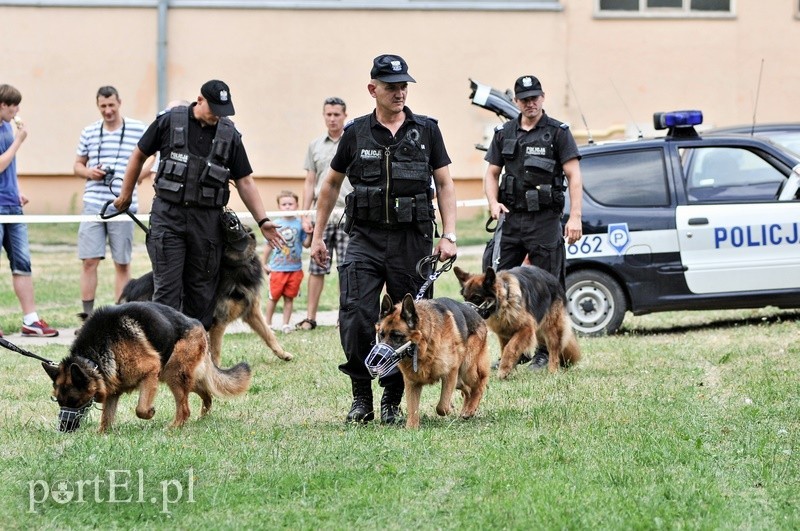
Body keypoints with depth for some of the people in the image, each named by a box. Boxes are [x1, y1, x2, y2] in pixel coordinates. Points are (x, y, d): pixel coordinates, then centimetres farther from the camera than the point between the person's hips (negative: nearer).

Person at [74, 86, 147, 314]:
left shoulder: (138, 130, 1)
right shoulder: (89, 132, 10)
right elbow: (77, 165, 18)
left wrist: (140, 173, -10)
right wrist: (88, 172, -3)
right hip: (94, 204, 2)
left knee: (123, 263, 5)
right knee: (89, 260, -2)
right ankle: (87, 316, 4)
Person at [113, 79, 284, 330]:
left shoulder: (229, 135, 5)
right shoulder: (169, 121, -1)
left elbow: (244, 181, 8)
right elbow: (139, 156, 10)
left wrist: (263, 220, 0)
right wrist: (125, 195, 15)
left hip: (207, 221, 3)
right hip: (168, 215, -3)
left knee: (201, 292, 6)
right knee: (167, 289, -8)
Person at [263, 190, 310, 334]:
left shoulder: (300, 224, 0)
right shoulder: (275, 224, 0)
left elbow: (306, 244, 3)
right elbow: (269, 245, 7)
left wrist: (309, 234, -15)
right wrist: (265, 264, 7)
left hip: (295, 268, 0)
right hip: (277, 268, 0)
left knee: (289, 298, 6)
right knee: (273, 297, 5)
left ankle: (286, 324, 15)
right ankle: (268, 324, 17)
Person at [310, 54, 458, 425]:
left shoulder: (426, 131, 6)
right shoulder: (356, 133, 6)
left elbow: (445, 185, 7)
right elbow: (331, 184, 16)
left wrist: (448, 235, -3)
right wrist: (317, 236, 14)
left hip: (413, 240, 0)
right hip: (366, 238, 0)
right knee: (356, 317, -14)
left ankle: (393, 401, 15)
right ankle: (362, 397, -2)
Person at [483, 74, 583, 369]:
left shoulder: (558, 133, 0)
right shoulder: (504, 133, 13)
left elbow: (574, 176, -4)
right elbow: (492, 172, 17)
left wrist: (575, 217, -13)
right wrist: (493, 202, -2)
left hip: (545, 220, -5)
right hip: (512, 218, 5)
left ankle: (544, 352, 4)